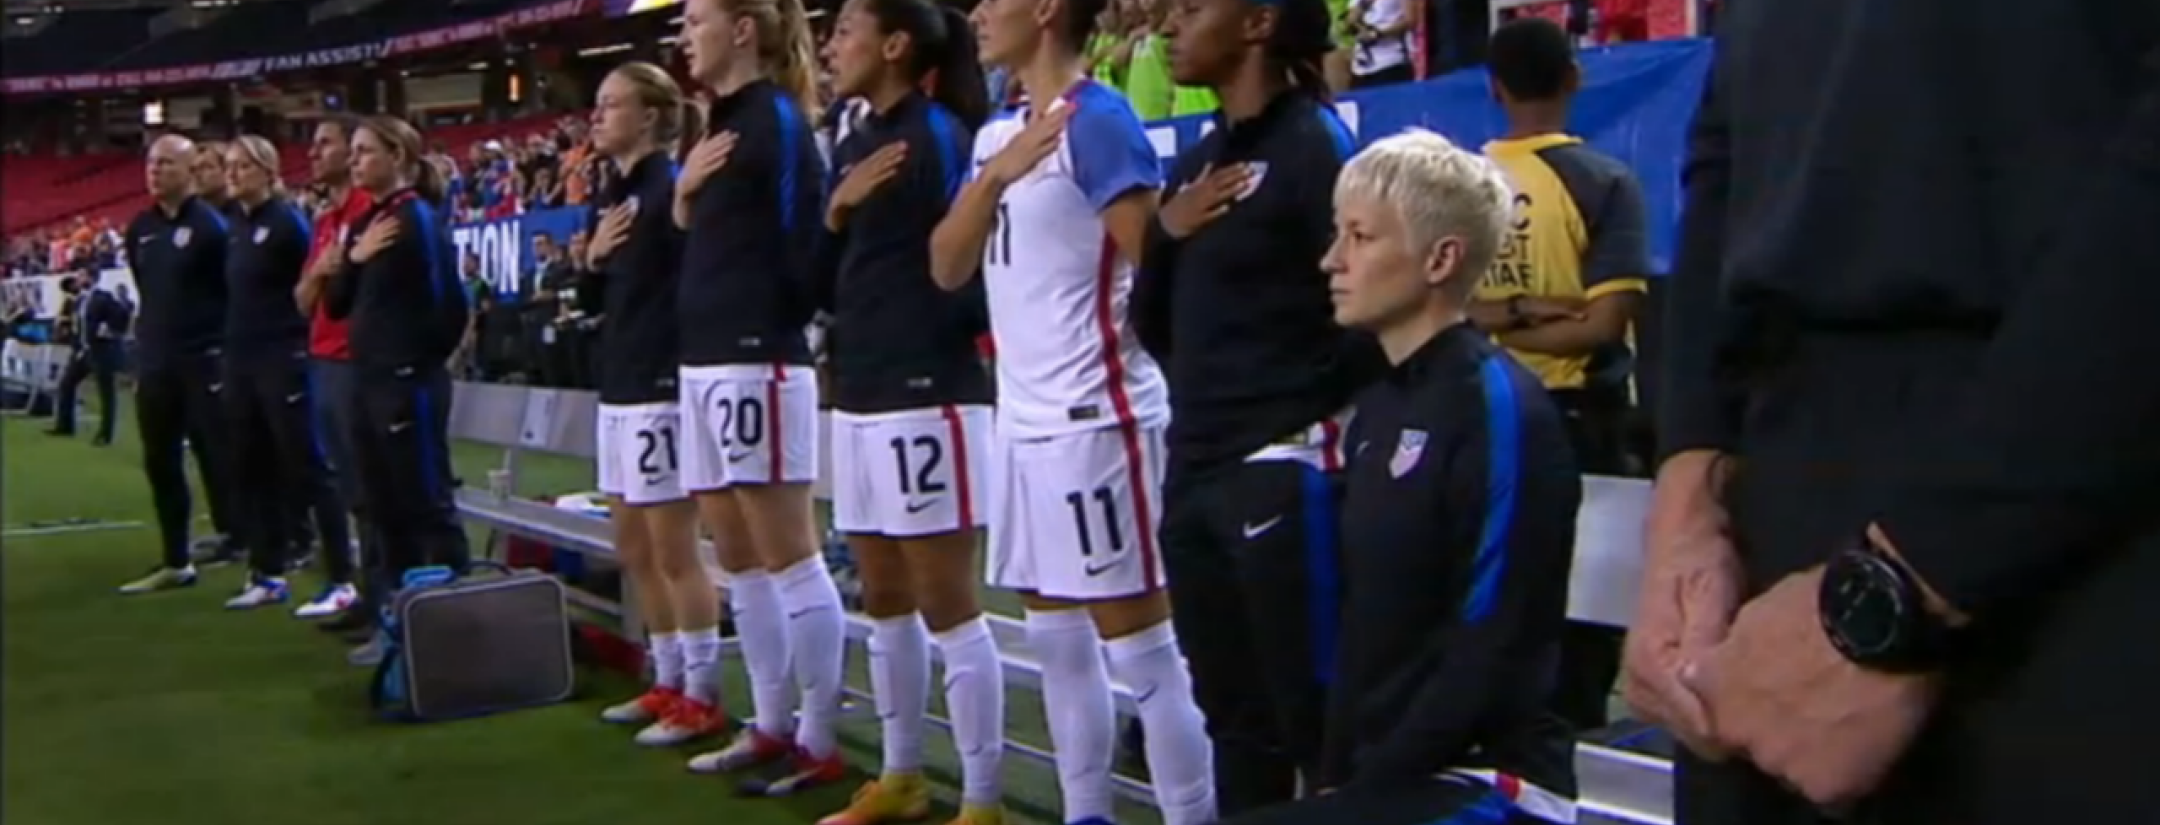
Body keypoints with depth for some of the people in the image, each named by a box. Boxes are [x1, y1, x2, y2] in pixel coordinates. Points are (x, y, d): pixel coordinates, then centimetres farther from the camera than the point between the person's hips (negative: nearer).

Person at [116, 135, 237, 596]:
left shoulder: (210, 224, -10)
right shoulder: (140, 230, 10)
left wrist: (224, 345, -11)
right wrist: (153, 336, 17)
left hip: (205, 360, -7)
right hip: (154, 363, 7)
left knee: (220, 457, -3)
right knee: (160, 463, 10)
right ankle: (175, 562, 18)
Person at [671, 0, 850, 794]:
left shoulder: (776, 118, -9)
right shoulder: (719, 125, 17)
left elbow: (800, 241, -14)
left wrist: (769, 322, -9)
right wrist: (685, 190, 4)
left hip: (758, 362, -10)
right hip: (707, 360, 10)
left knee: (788, 558, -4)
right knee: (740, 559, 13)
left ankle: (819, 742, 2)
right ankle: (772, 727, 21)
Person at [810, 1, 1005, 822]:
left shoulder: (942, 135, -10)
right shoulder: (853, 146, 14)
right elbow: (827, 285, 12)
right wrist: (835, 211, -3)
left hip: (928, 394, -8)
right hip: (858, 394, 9)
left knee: (946, 605, -4)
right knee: (884, 601, 15)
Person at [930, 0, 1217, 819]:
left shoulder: (1097, 121, -12)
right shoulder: (995, 133, 14)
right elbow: (947, 269, 7)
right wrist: (993, 176, -7)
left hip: (1093, 419, -9)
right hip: (1024, 420, 9)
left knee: (1138, 645, -4)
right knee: (1056, 638, 14)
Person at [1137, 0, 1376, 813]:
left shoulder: (1314, 144, -8)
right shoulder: (1196, 159, 16)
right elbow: (1153, 319, 18)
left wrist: (1309, 409, -5)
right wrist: (1166, 232, 1)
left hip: (1282, 470, -8)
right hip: (1194, 471, 8)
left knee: (1312, 716, -4)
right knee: (1234, 713, 16)